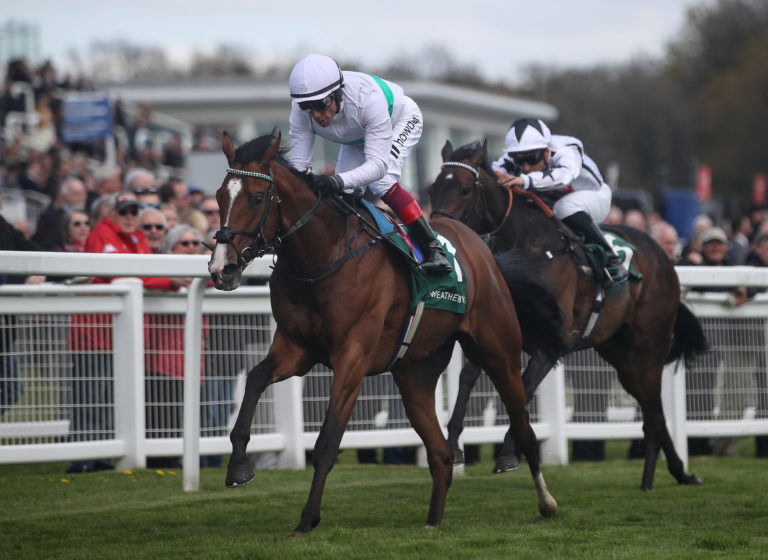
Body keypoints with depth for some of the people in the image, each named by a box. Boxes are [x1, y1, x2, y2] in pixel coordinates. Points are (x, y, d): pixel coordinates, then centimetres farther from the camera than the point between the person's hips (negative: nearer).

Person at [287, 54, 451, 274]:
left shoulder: (368, 97, -46)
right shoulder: (301, 110, -32)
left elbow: (378, 164, -47)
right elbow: (298, 162, -28)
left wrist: (339, 181, -64)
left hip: (401, 121, -6)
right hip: (357, 138, 6)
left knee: (381, 183, -28)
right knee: (344, 194, -9)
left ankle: (432, 249, -23)